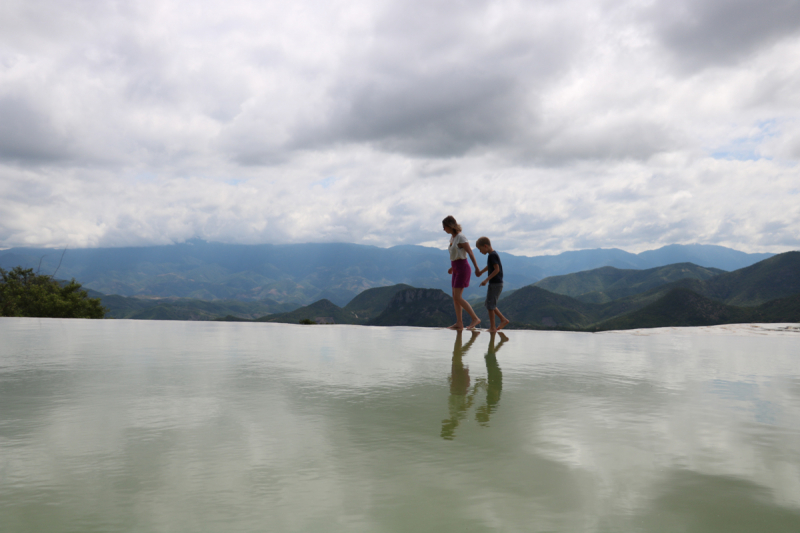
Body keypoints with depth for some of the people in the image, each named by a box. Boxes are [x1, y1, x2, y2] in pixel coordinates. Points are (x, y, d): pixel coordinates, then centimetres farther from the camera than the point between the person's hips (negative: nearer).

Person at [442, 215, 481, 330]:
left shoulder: (461, 237, -15)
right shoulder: (452, 237, 12)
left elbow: (470, 253, -19)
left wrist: (477, 268, -24)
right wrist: (453, 267, 27)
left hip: (463, 269, -9)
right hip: (457, 269, 9)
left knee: (457, 297, -12)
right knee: (455, 296, 7)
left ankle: (475, 318, -7)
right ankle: (459, 323, 11)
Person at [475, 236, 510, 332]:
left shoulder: (492, 255, -16)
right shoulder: (493, 254, 14)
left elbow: (497, 269, -22)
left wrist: (487, 279, -24)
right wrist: (481, 272, 45)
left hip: (496, 284, -10)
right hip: (493, 284, 10)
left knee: (490, 305, -5)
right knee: (489, 304, 14)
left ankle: (492, 327, -1)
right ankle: (503, 320, 17)